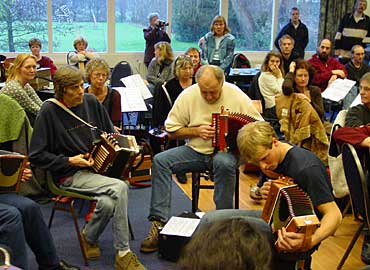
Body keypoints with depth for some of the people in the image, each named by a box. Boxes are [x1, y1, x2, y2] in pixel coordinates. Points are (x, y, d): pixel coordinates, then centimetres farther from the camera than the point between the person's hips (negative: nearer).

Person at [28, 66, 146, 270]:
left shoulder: (91, 102, 6)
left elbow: (109, 133, 19)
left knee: (108, 203, -25)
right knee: (119, 188, -27)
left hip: (99, 166, 5)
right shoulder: (49, 112, -9)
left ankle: (89, 237, 7)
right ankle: (123, 252, -10)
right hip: (70, 175, -5)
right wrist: (69, 161, -13)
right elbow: (36, 156, -7)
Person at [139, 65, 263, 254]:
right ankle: (159, 222, -19)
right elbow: (171, 130, 0)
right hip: (195, 151, 3)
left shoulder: (236, 95, -8)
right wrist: (196, 131, -14)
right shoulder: (188, 95, -4)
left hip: (225, 150, -2)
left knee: (224, 163, -38)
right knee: (160, 160, -20)